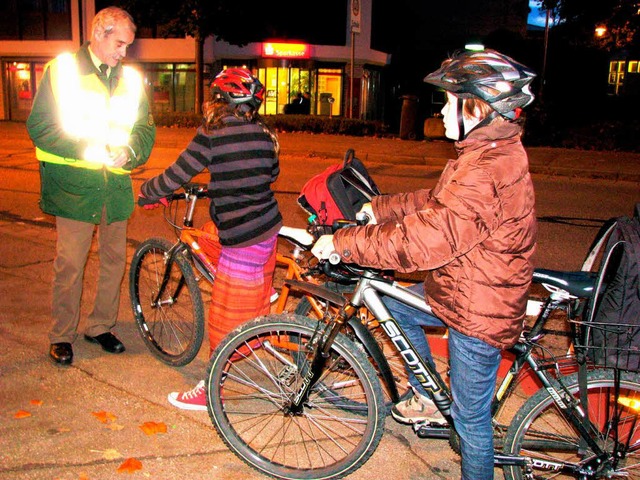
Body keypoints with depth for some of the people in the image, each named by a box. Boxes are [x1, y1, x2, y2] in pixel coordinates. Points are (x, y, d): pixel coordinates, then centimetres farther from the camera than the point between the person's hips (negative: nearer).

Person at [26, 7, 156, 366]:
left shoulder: (132, 79, 11)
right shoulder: (62, 70, 2)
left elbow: (146, 128, 12)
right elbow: (39, 124, -3)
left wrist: (129, 151, -10)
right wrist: (86, 148, -16)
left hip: (117, 185, 4)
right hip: (75, 185, -3)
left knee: (115, 258, 10)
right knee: (69, 263, -1)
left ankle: (101, 326, 27)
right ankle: (62, 336, 16)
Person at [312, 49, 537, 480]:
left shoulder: (487, 169, -29)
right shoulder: (494, 151, 5)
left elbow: (424, 239, -34)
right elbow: (437, 202, 15)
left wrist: (344, 242, -27)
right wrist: (379, 208, 14)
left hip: (478, 313, -10)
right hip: (462, 289, 10)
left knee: (470, 416, 6)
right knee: (391, 302, 22)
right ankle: (429, 398, 33)